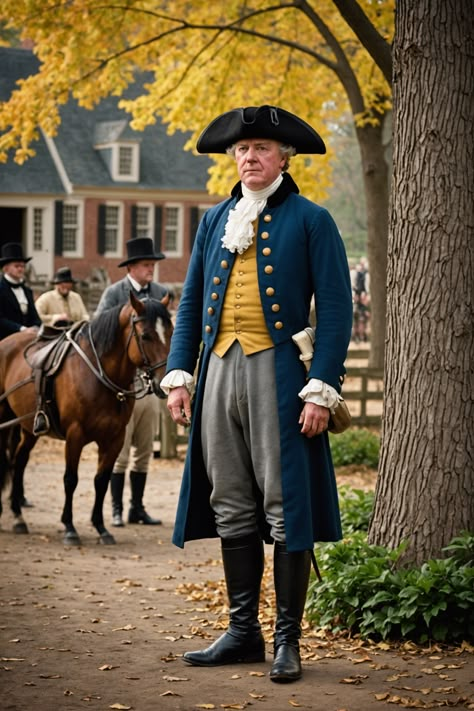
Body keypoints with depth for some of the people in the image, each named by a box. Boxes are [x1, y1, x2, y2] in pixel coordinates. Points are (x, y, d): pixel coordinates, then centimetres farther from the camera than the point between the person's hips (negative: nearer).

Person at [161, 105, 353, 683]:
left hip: (277, 372, -5)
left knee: (285, 507, -3)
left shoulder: (311, 221, 1)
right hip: (219, 370, 5)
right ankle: (243, 631, 18)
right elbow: (191, 303, 18)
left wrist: (321, 390, -13)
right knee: (232, 509, 9)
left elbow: (335, 311, -4)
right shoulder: (215, 220, 15)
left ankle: (287, 639, 4)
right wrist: (178, 375, 7)